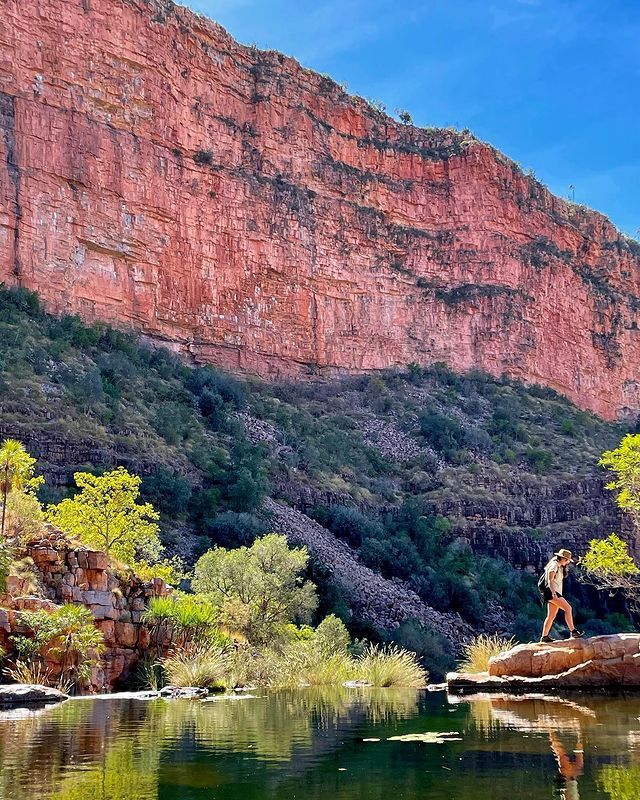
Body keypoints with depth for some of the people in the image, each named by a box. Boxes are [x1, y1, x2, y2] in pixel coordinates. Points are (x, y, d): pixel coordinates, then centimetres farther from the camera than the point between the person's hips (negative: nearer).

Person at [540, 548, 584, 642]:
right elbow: (550, 580, -18)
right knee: (568, 608, -17)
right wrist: (553, 592, -29)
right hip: (551, 592, -10)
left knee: (551, 616, 6)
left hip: (555, 593, 10)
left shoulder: (559, 567, 23)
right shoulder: (554, 565, -8)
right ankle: (573, 631, -20)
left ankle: (544, 636, 7)